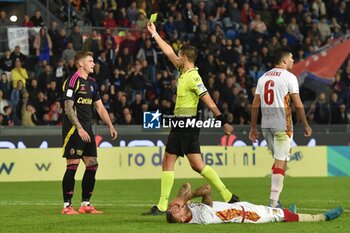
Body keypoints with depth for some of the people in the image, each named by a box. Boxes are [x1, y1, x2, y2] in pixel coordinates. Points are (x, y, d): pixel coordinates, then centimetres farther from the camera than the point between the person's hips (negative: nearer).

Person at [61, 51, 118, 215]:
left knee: (92, 165, 5)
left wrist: (110, 126, 13)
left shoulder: (91, 83, 16)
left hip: (86, 129, 9)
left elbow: (100, 107, 22)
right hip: (73, 129, -9)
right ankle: (67, 206, -5)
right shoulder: (73, 81, -10)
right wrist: (79, 129, -22)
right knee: (72, 165, -9)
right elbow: (68, 107, -16)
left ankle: (85, 204, 13)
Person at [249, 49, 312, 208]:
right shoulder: (289, 77, -6)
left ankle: (275, 197, 13)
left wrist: (253, 127, 16)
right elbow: (298, 105, -9)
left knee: (279, 158, 18)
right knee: (281, 161, -3)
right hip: (282, 124, -6)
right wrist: (306, 125, -1)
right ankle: (273, 201, -8)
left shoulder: (263, 77, 12)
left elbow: (255, 105, 11)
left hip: (266, 124, 6)